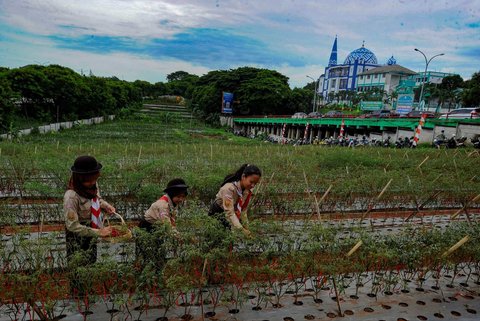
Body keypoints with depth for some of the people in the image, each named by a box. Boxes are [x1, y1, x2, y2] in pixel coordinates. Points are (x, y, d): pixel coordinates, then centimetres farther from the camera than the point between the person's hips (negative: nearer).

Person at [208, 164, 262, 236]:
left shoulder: (248, 191, -10)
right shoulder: (229, 188, -31)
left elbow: (243, 210, -3)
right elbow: (229, 212, -37)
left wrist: (245, 227, -10)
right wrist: (241, 229, -46)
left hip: (235, 215, 6)